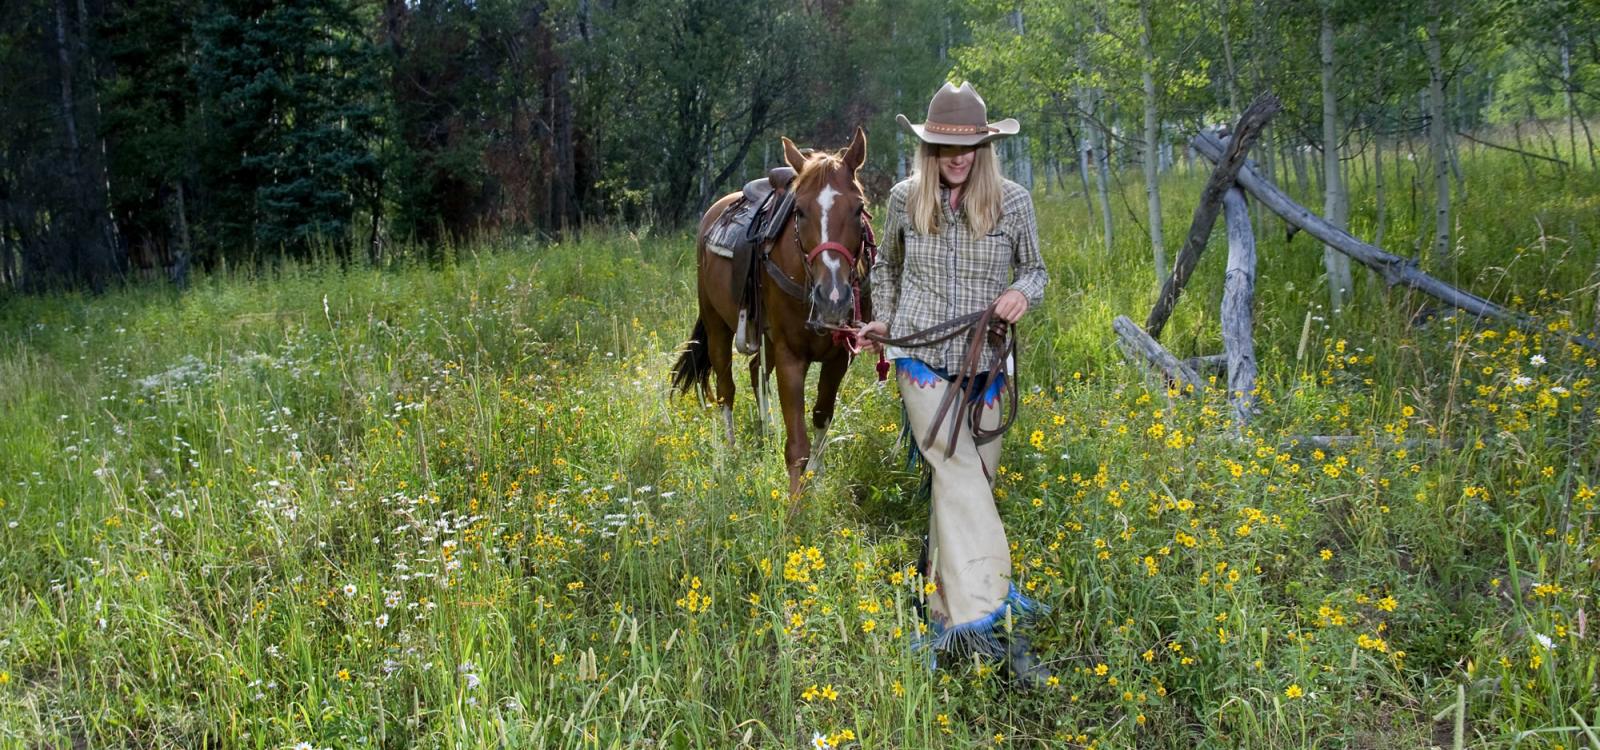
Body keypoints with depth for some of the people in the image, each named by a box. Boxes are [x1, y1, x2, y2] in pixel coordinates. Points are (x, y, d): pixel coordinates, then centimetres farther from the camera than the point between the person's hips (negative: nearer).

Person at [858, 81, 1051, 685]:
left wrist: (1023, 293, -12)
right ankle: (989, 620, -25)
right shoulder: (905, 199, 0)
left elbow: (1035, 269, 9)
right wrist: (883, 321, 15)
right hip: (921, 358, -2)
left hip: (984, 364, 2)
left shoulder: (1013, 201, -2)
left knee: (970, 483, 8)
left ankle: (944, 602, 25)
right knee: (959, 472, -18)